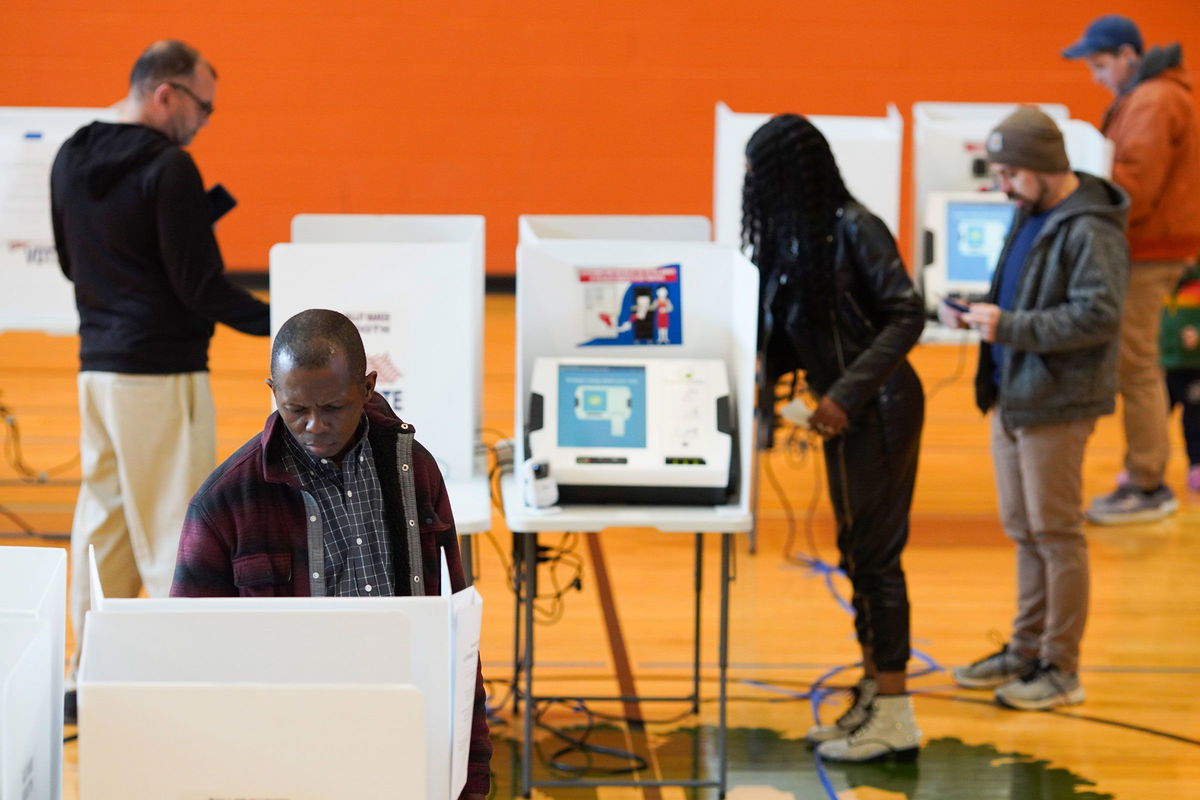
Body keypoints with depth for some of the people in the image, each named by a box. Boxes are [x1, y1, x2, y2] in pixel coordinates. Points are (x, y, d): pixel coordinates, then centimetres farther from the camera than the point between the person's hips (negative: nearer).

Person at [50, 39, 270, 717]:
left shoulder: (70, 161, 9)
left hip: (97, 367, 8)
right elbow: (201, 286, -16)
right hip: (161, 372, -8)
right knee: (174, 527, -2)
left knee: (103, 517, 14)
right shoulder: (169, 168, -16)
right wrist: (281, 322, -10)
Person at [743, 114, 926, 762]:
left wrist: (846, 394, -22)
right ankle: (873, 698, 23)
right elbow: (783, 331, 16)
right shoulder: (793, 235, 10)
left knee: (873, 554, -4)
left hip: (877, 410, -9)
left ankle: (894, 719, 3)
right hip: (850, 412, 9)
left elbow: (906, 317, -19)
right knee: (862, 554, 14)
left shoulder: (854, 229, -16)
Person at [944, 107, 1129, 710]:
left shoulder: (1091, 230, -16)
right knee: (1023, 530, 16)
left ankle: (1061, 670, 8)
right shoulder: (1030, 217, 13)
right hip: (1011, 396, 9)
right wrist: (975, 310, 4)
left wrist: (1010, 327, -24)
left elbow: (1098, 316, -23)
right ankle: (1026, 651, 27)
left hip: (1055, 404, -9)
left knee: (1055, 533, -1)